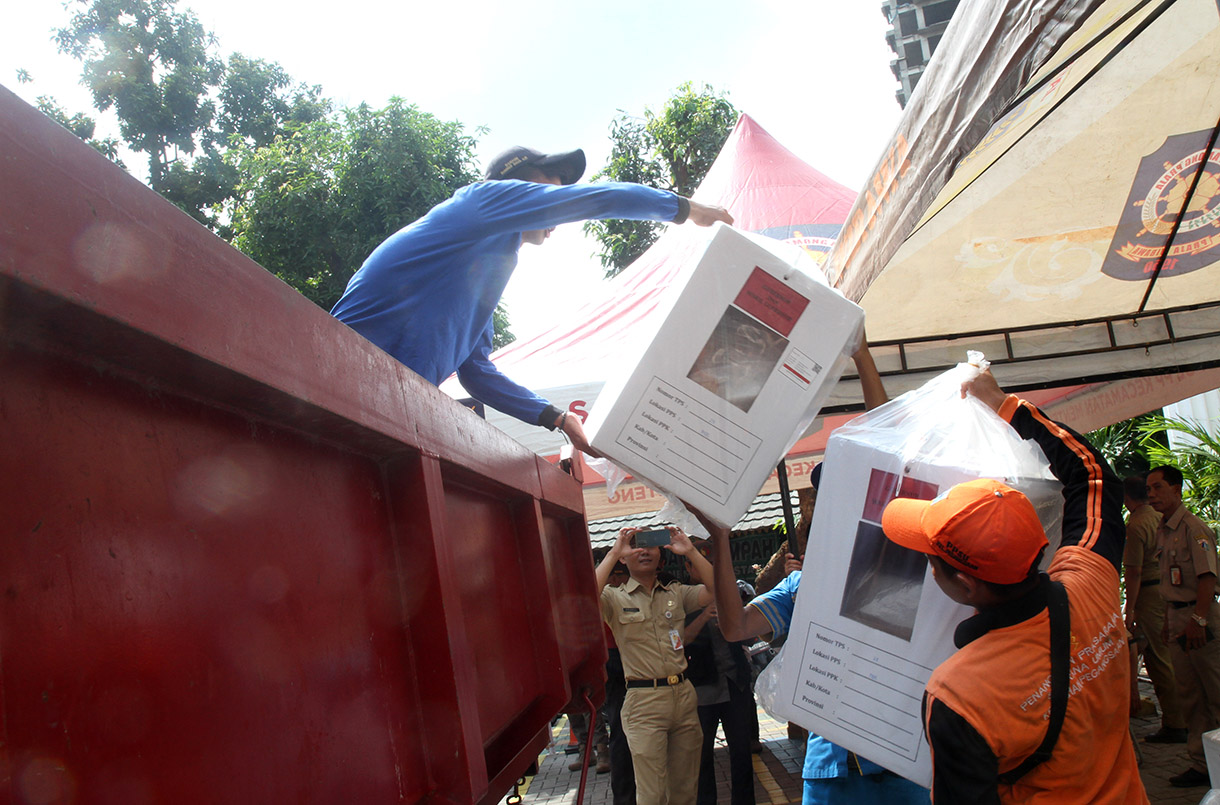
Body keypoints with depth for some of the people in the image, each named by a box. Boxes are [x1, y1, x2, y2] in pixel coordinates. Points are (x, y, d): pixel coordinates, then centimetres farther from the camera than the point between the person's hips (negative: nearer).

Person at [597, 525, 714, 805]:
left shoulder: (676, 592, 12)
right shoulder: (615, 598, 2)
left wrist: (690, 551, -6)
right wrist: (613, 554, -16)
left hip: (684, 694, 4)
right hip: (644, 699, -4)